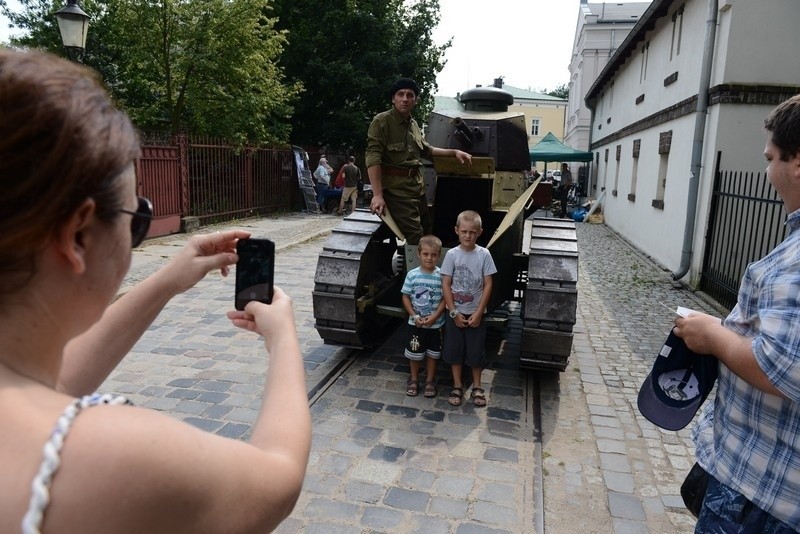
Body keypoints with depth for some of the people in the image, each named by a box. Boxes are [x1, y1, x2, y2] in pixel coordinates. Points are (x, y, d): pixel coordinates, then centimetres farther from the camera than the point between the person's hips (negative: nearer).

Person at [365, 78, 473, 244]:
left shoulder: (413, 124, 13)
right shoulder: (382, 121, -11)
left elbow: (426, 150, 29)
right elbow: (373, 157, -20)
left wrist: (454, 152, 19)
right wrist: (378, 195, -28)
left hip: (417, 185, 9)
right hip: (396, 188, -9)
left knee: (427, 233, 17)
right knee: (416, 239, -15)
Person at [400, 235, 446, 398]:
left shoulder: (441, 276, -10)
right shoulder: (412, 275, -8)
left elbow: (445, 298, -7)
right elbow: (406, 297, -3)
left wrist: (435, 316, -16)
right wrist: (414, 316, -12)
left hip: (435, 323, 0)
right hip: (415, 323, 0)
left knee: (432, 353, 13)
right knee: (414, 353, 11)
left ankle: (430, 380, 30)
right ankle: (414, 379, 31)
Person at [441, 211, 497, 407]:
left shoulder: (484, 254, -7)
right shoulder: (452, 254, -8)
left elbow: (488, 285, -6)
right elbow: (445, 285, -7)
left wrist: (478, 313, -10)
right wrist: (454, 312, -10)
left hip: (476, 313, 0)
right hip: (455, 312, 0)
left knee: (476, 351, 8)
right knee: (454, 350, 9)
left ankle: (477, 386, 26)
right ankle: (457, 386, 25)